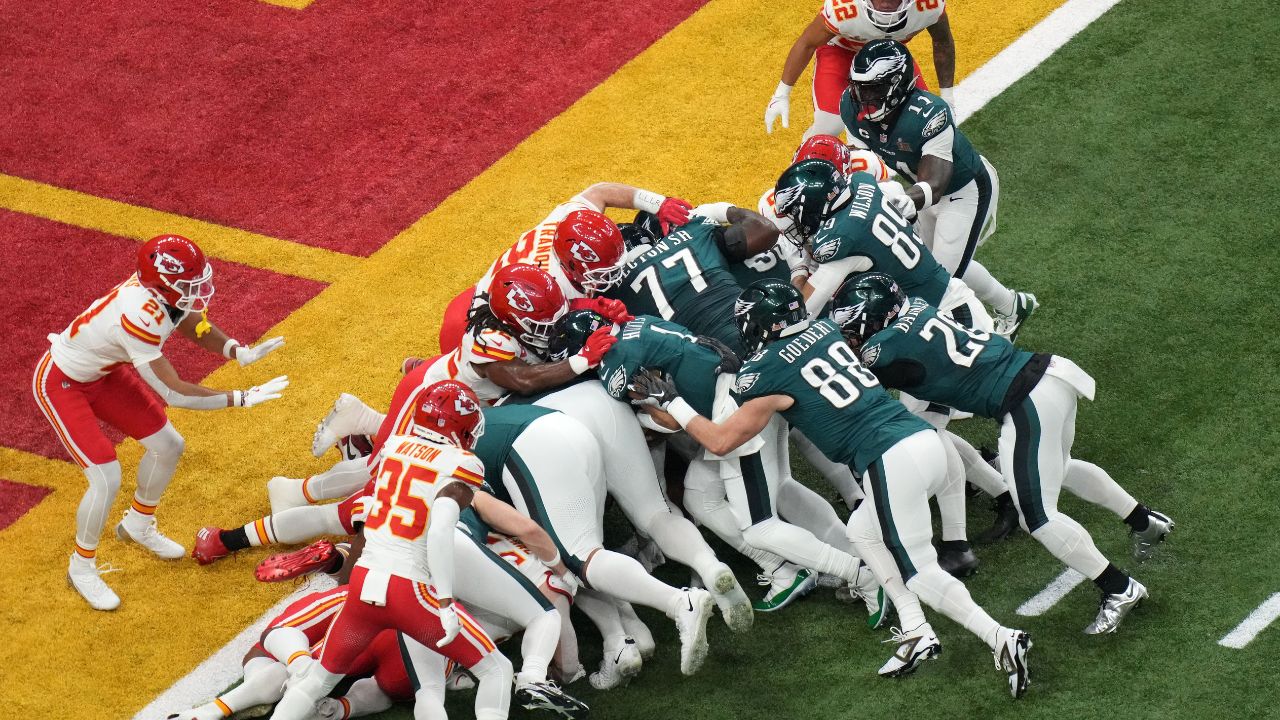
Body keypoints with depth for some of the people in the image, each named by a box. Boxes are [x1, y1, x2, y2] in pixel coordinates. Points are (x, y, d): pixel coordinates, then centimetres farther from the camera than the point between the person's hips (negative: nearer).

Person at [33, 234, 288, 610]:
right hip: (60, 383, -8)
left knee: (169, 446, 11)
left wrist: (239, 352, -15)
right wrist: (242, 399, -32)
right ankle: (82, 567, 12)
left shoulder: (165, 288, -18)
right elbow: (173, 393, -35)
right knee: (106, 479, -14)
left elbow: (196, 326, 4)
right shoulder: (139, 317, -41)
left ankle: (138, 525, 38)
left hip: (103, 372, 8)